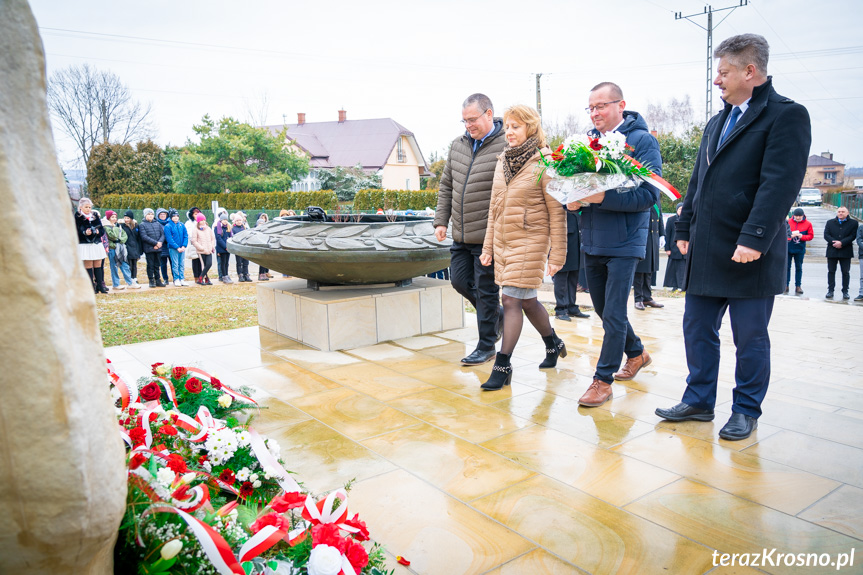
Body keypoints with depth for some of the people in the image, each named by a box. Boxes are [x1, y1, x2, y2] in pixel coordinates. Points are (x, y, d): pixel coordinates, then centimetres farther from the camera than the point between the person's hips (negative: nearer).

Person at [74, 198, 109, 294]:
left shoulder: (95, 216, 12)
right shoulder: (77, 217, 0)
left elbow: (102, 230, 10)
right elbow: (76, 232, -7)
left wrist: (98, 231, -10)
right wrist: (85, 233, -24)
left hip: (97, 244, 4)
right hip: (85, 245, -4)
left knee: (98, 265, 5)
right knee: (88, 266, -1)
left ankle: (100, 286, 9)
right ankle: (92, 288, 0)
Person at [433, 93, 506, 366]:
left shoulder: (506, 147, -11)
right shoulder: (457, 145, 10)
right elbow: (446, 186, 18)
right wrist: (441, 220, 10)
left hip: (487, 237, -7)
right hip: (460, 234, 7)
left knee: (486, 290, 2)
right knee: (459, 280, 13)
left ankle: (486, 346, 18)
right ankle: (497, 317, 36)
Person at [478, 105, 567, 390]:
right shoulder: (502, 161, 10)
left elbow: (557, 212, -10)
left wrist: (557, 254, -13)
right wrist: (488, 246, 14)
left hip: (530, 241, -7)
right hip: (503, 241, 7)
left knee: (511, 300, -9)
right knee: (527, 301, 15)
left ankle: (502, 366, 0)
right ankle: (553, 345, 37)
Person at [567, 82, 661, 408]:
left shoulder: (642, 141, -8)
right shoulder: (588, 141, 10)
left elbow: (649, 195, -16)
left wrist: (603, 197, -27)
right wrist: (573, 200, -7)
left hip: (624, 243, -6)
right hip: (592, 242, 7)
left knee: (613, 314, -4)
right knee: (604, 309, 17)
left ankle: (603, 380, 8)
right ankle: (636, 352, 40)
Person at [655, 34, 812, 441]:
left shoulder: (787, 115, -6)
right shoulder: (716, 123, 18)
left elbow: (780, 184, -16)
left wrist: (754, 239, -23)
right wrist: (685, 230, 15)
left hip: (750, 254, -7)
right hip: (706, 251, 7)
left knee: (750, 337, 5)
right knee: (697, 328, 11)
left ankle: (746, 411, 20)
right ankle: (699, 401, 25)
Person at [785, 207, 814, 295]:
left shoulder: (808, 224, 0)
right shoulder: (788, 222, -2)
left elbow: (811, 236, 2)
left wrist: (802, 236, -15)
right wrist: (790, 235, -18)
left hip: (800, 249, 1)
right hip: (788, 248, -1)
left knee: (799, 268, 7)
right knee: (787, 266, 0)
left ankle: (798, 286, 12)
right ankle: (786, 285, 7)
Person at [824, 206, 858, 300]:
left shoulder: (853, 223, 4)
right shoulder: (830, 222, 9)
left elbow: (853, 236, -6)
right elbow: (826, 235, 0)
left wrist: (841, 243, -19)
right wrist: (833, 242, -16)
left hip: (846, 252, -1)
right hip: (832, 251, 1)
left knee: (846, 272, 4)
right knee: (831, 271, 5)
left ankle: (845, 292, 11)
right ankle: (830, 291, 11)